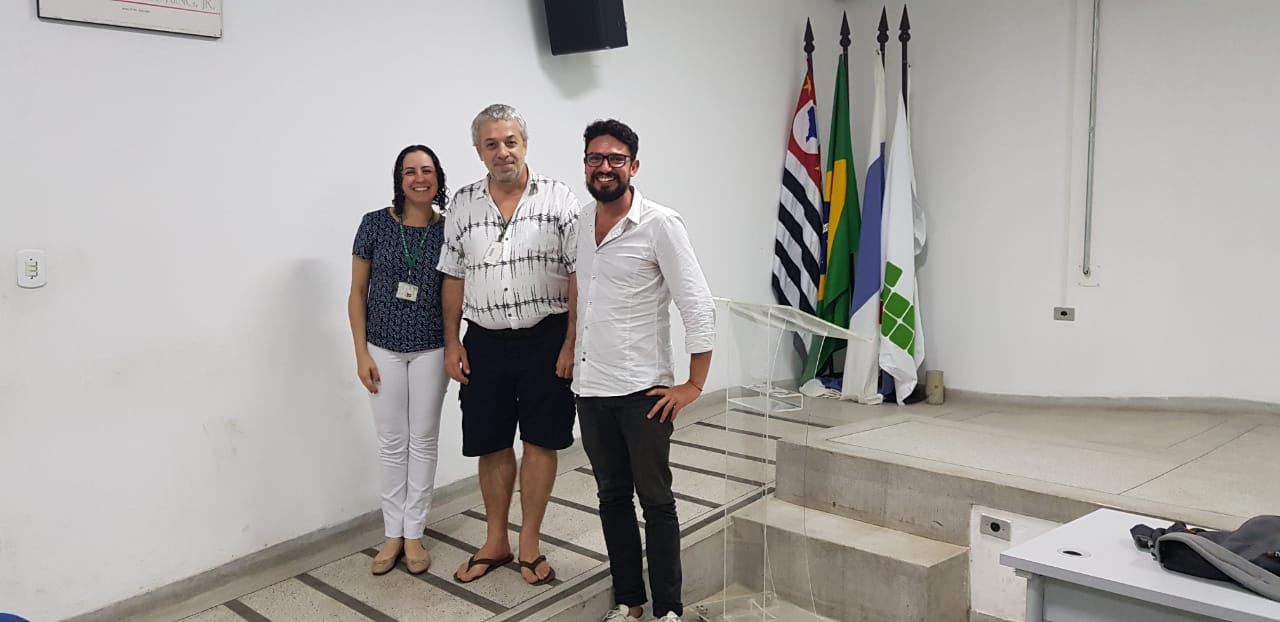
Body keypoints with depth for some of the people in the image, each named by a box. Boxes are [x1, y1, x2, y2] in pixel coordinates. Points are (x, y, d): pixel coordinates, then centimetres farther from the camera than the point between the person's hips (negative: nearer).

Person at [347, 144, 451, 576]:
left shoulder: (448, 230, -2)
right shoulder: (375, 224, -4)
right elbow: (357, 292, 1)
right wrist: (361, 353, -4)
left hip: (431, 350, 1)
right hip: (384, 349, 0)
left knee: (423, 440, 7)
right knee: (392, 442, 7)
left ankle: (414, 533, 20)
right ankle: (393, 534, 21)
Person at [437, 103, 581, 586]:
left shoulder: (558, 199, -5)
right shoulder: (463, 205, 4)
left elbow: (577, 274, -6)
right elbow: (454, 278, 9)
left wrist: (571, 342, -10)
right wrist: (452, 342, 5)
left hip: (545, 339, -2)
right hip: (485, 342, 3)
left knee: (540, 441, 6)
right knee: (491, 445, 11)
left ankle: (529, 545, 20)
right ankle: (495, 542, 27)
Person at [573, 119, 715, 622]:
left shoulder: (660, 224, -12)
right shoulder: (580, 223, 7)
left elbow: (699, 307, -14)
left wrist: (694, 384, -14)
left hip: (642, 390, -6)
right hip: (590, 388, 6)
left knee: (655, 500, 3)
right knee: (612, 497, 14)